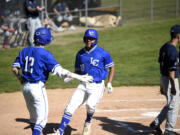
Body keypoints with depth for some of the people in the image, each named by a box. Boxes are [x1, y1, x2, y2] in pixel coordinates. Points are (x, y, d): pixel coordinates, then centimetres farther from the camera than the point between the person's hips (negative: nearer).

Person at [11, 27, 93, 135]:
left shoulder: (25, 51, 5)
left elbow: (14, 68, 8)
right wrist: (79, 77, -20)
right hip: (38, 87, -7)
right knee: (42, 117, -1)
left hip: (25, 87, 7)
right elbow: (60, 71, -21)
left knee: (33, 116, 21)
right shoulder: (44, 54, -15)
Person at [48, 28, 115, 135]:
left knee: (90, 105, -30)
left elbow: (112, 67, 3)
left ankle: (88, 122, 2)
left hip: (97, 86, -5)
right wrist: (71, 76, -3)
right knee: (70, 107, -6)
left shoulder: (103, 53, -6)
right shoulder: (80, 54, 9)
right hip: (83, 85, 5)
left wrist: (109, 83, -6)